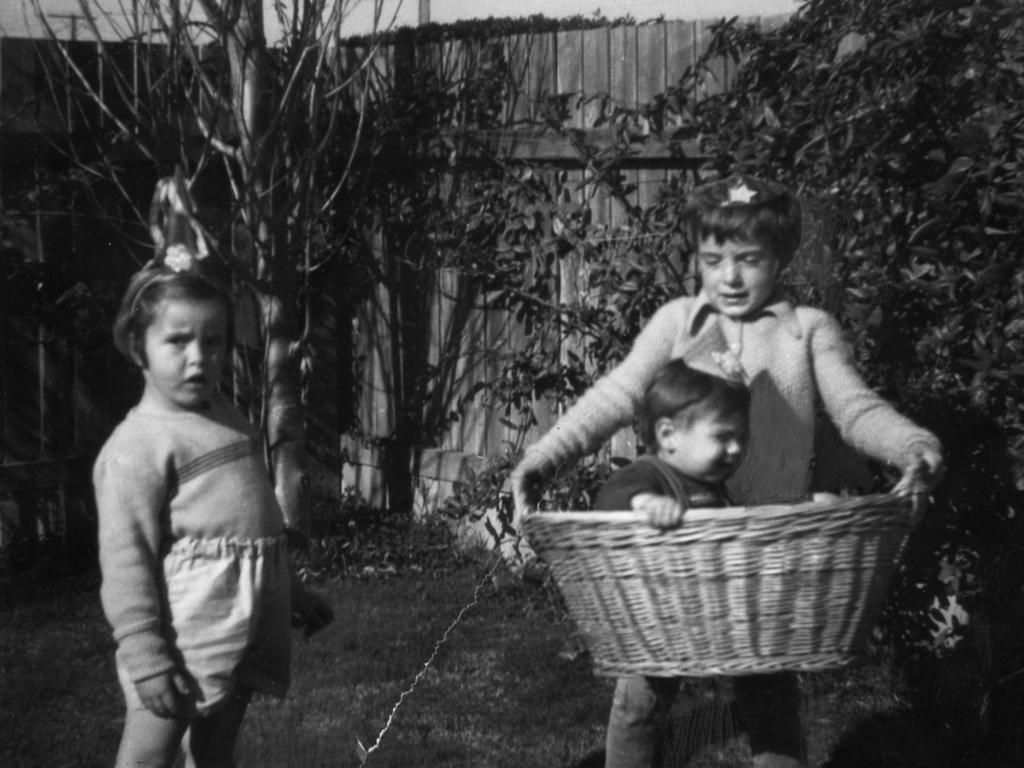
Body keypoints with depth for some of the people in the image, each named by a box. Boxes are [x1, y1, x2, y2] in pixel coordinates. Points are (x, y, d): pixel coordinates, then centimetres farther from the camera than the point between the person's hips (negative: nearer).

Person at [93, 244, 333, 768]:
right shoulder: (137, 444, -12)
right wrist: (144, 655, -20)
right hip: (187, 640, -9)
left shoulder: (226, 419, 15)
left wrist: (294, 593, 32)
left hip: (246, 629, 9)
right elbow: (126, 558, -15)